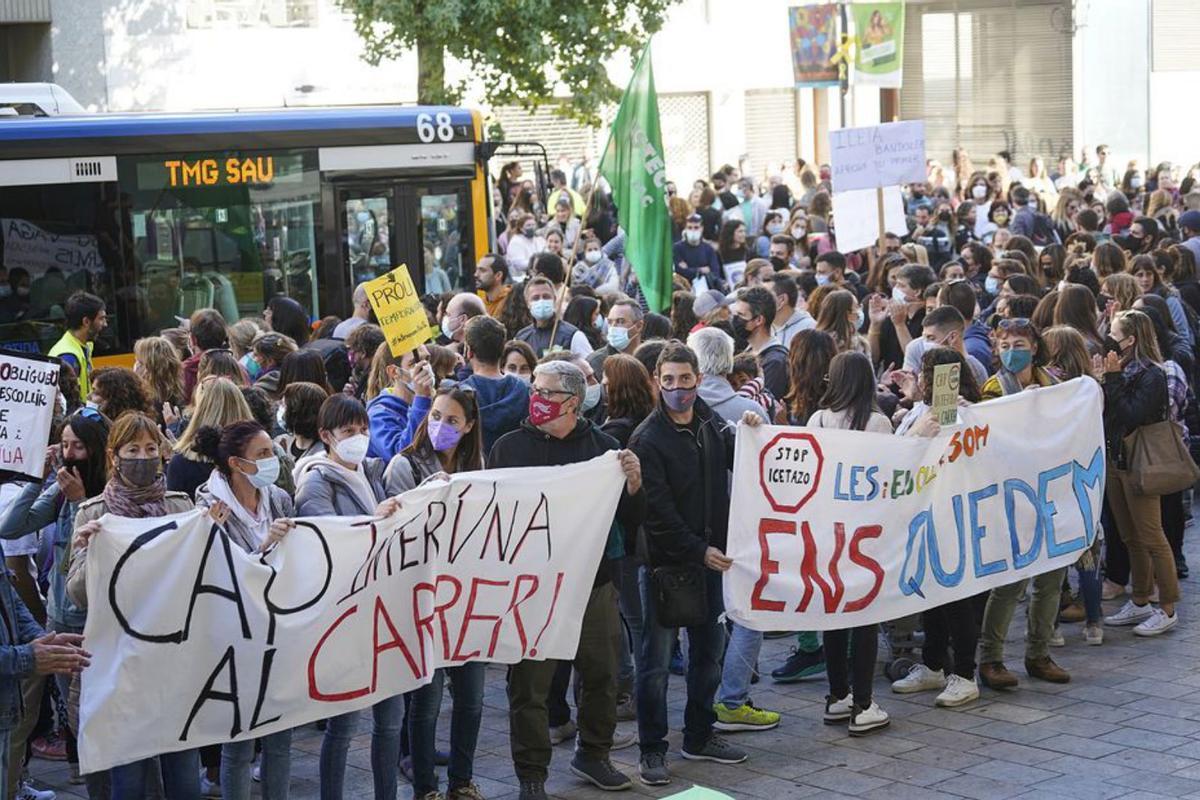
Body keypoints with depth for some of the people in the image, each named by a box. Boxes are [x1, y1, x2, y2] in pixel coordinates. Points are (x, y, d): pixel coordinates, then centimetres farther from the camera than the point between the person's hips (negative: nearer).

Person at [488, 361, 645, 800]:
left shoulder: (602, 447, 3)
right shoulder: (509, 447, -1)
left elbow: (631, 521, 4)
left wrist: (633, 484, -15)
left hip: (593, 585, 2)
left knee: (601, 676, 14)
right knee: (529, 686, 2)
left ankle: (593, 754, 36)